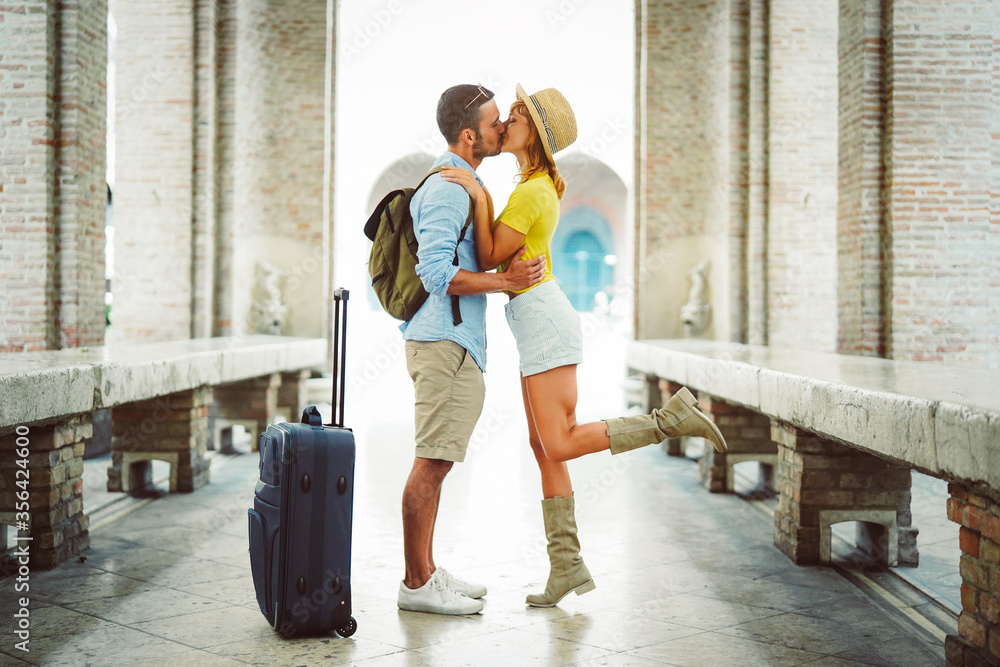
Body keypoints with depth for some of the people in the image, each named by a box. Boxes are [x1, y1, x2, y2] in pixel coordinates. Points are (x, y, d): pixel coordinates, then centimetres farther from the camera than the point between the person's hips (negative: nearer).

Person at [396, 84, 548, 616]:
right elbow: (437, 273, -21)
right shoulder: (446, 189, -14)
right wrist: (506, 281, -18)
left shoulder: (461, 185, 20)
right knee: (432, 462, -6)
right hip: (444, 340, -10)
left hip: (454, 342, 10)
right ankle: (417, 584, 0)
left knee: (434, 463, 12)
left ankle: (426, 573, 20)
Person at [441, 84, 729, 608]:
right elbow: (500, 253, 19)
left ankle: (674, 417, -9)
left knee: (560, 446, -11)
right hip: (539, 324, 10)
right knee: (543, 447, 7)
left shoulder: (529, 193, -15)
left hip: (545, 324, -10)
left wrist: (479, 197, -18)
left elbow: (489, 259, -13)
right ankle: (567, 566, 9)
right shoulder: (543, 184, 15)